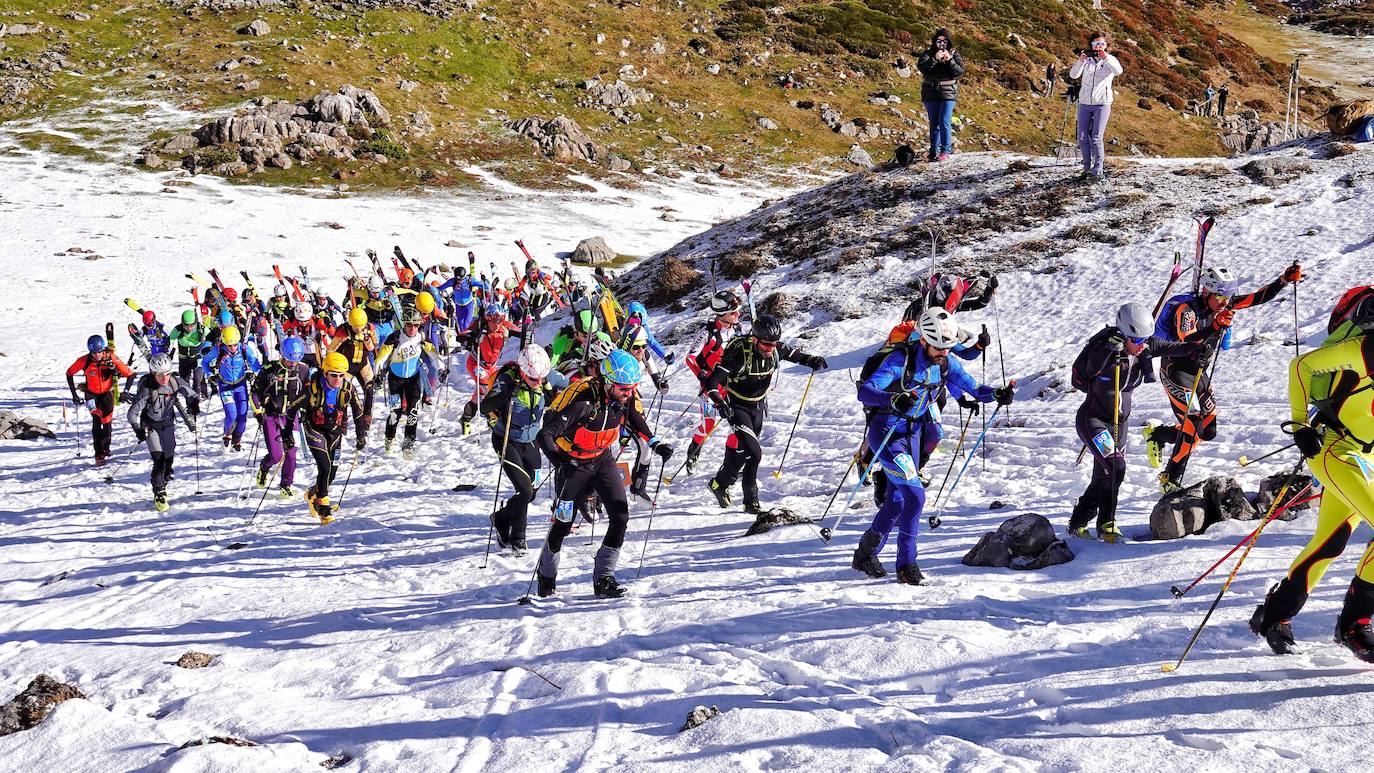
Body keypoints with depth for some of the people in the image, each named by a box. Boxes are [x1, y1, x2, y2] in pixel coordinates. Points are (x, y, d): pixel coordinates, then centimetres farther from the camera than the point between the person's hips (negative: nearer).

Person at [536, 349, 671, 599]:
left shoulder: (626, 397, -15)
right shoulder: (581, 399, -33)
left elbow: (635, 420, 10)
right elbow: (546, 433, -33)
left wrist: (655, 444, -2)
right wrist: (557, 458, -50)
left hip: (603, 459, 5)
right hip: (573, 462, -5)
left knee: (620, 517, -8)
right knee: (563, 523, 6)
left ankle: (603, 580, 1)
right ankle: (546, 574, 32)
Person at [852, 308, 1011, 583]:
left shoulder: (946, 363, -5)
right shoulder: (901, 360, -25)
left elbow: (972, 388, 2)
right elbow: (864, 391, -33)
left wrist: (996, 394, -19)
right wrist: (894, 399, -52)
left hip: (913, 434, 7)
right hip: (886, 434, -7)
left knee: (897, 500, 14)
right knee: (915, 495, -16)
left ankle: (865, 554, 31)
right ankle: (906, 565, -5)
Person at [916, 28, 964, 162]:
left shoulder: (954, 54, 3)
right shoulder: (928, 53, 4)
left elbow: (960, 71, -8)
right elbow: (921, 67, -13)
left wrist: (950, 60, -20)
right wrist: (935, 59, -24)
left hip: (948, 94, -2)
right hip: (930, 94, 2)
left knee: (944, 122, -9)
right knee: (934, 123, 9)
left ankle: (946, 150, 0)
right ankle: (934, 151, 17)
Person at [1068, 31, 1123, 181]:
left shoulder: (1110, 60, 1)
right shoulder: (1087, 60, 6)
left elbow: (1118, 71, -20)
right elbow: (1073, 75, -8)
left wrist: (1105, 58, -31)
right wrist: (1080, 61, -24)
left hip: (1102, 103, -3)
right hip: (1084, 103, 3)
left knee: (1096, 138, -12)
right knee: (1082, 138, 2)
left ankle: (1098, 171, -9)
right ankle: (1088, 169, 16)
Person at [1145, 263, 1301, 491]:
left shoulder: (1225, 304, -3)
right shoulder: (1186, 309, -23)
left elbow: (1260, 297, -3)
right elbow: (1186, 343, -38)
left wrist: (1285, 280, -16)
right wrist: (1215, 327, -50)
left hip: (1199, 372, 8)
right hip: (1176, 370, -8)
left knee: (1209, 431, 8)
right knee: (1193, 426, -19)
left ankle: (1157, 434, 29)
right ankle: (1170, 481, -8)